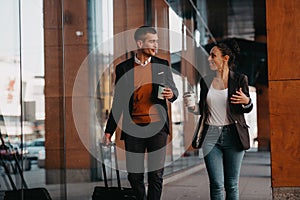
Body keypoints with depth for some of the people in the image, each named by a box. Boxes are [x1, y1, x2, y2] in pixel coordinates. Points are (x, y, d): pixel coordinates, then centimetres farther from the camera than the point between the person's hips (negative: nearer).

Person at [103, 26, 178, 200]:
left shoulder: (162, 65, 7)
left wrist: (171, 94, -9)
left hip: (157, 127, 0)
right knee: (134, 175, 5)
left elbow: (174, 90, 16)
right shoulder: (123, 68, 5)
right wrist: (109, 130, 8)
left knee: (156, 174, -1)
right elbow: (118, 102, 10)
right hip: (133, 128, 0)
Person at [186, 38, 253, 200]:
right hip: (211, 136, 2)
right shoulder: (205, 81, 8)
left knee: (231, 185, 4)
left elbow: (247, 109, 8)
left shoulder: (239, 79, 0)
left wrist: (246, 101, -14)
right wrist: (192, 106, -4)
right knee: (216, 184, 0)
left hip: (232, 136, -2)